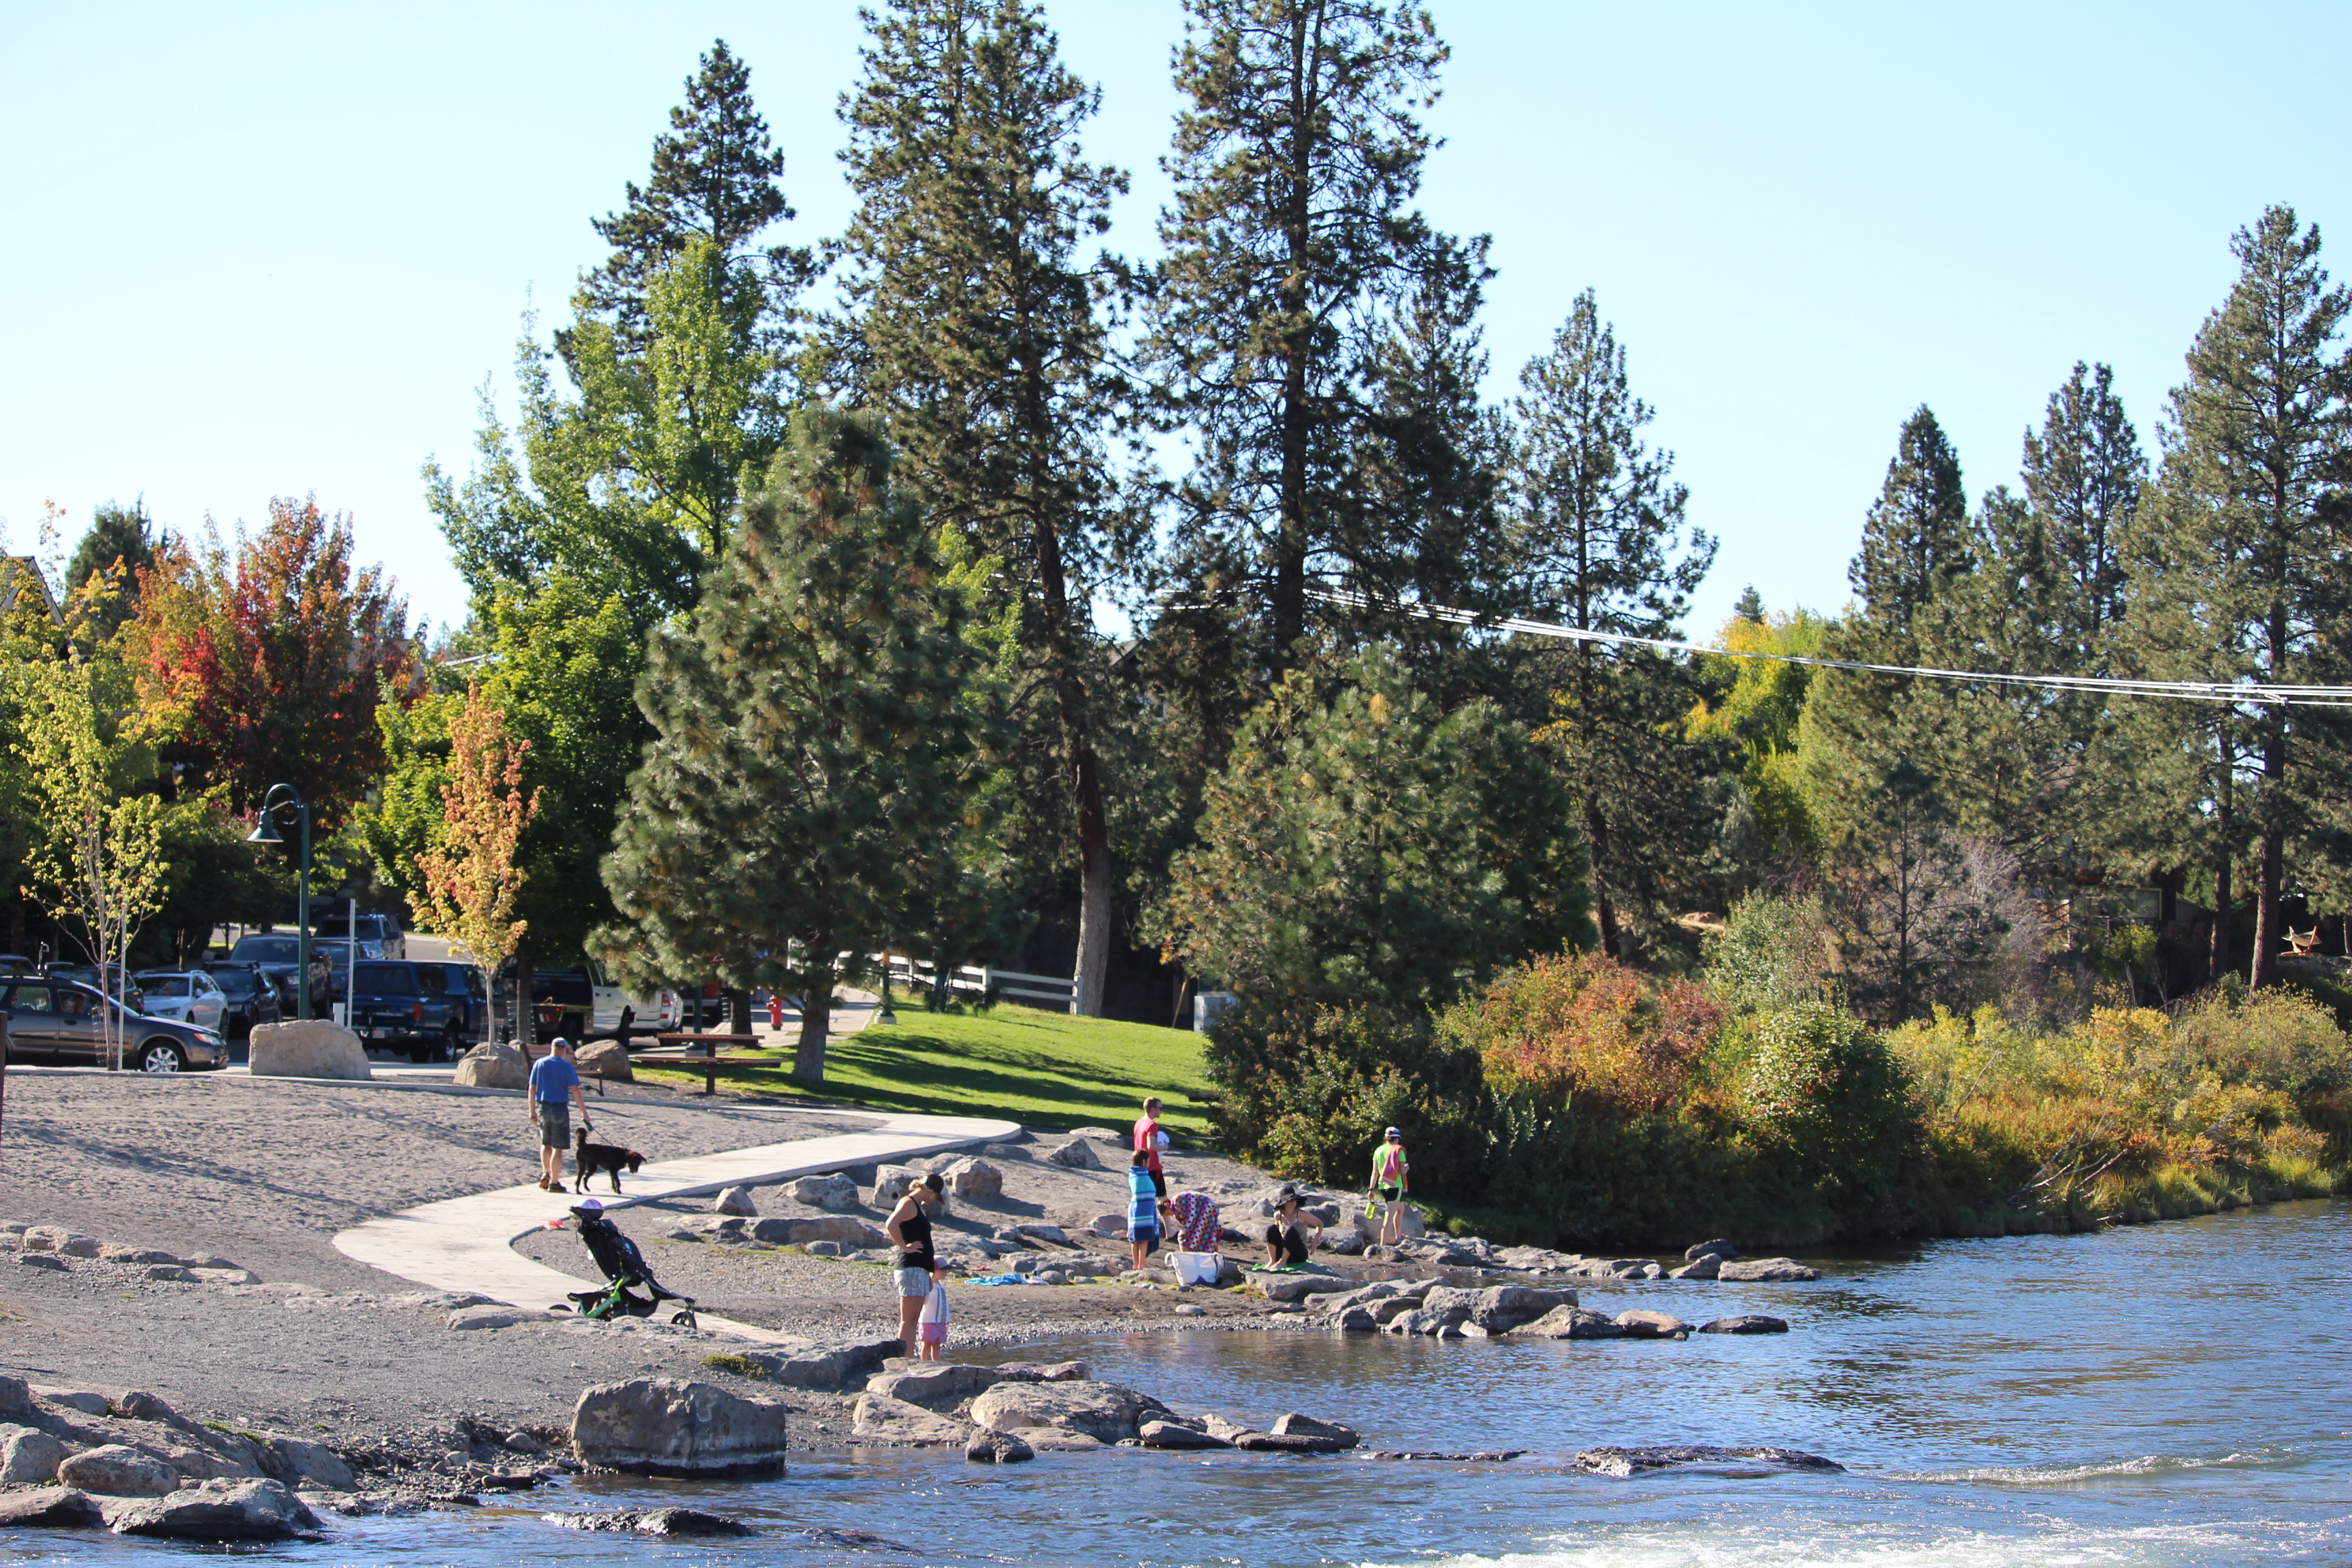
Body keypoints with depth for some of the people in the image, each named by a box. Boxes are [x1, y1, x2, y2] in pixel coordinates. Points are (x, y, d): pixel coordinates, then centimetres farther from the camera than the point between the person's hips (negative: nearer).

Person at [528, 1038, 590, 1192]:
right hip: (560, 1108, -4)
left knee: (545, 1143, 22)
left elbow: (531, 1089, 4)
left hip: (542, 1108, 4)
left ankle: (545, 1173, 9)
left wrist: (532, 1111, 11)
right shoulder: (566, 1066, -6)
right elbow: (575, 1090, -10)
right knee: (558, 1148, 2)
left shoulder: (539, 1064, 4)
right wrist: (584, 1113, -6)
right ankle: (554, 1183, 4)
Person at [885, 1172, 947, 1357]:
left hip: (921, 1270, 10)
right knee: (908, 1320, -10)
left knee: (914, 1321, 8)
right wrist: (905, 1247, -20)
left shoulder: (919, 1206, 20)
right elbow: (891, 1225, -28)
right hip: (911, 1268, -10)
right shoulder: (908, 1203, -10)